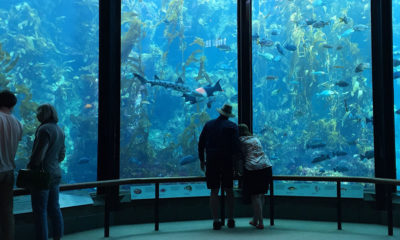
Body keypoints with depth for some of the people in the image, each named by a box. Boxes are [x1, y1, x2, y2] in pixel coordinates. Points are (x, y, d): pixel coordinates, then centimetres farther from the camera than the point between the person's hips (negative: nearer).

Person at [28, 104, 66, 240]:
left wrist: (30, 167, -6)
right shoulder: (60, 131, 13)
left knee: (40, 210, -2)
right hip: (55, 174, 9)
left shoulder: (45, 129, -15)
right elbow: (61, 155, 17)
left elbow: (39, 153, -19)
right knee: (54, 208, 13)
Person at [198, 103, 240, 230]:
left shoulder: (208, 124, 7)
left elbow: (201, 143, 7)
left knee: (214, 191, 4)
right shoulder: (232, 126, 0)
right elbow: (235, 145, -10)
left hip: (211, 161, 1)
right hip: (227, 161, -1)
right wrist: (232, 156, 3)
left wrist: (201, 160, 14)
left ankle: (216, 221, 1)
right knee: (229, 190, 11)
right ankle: (230, 220, 15)